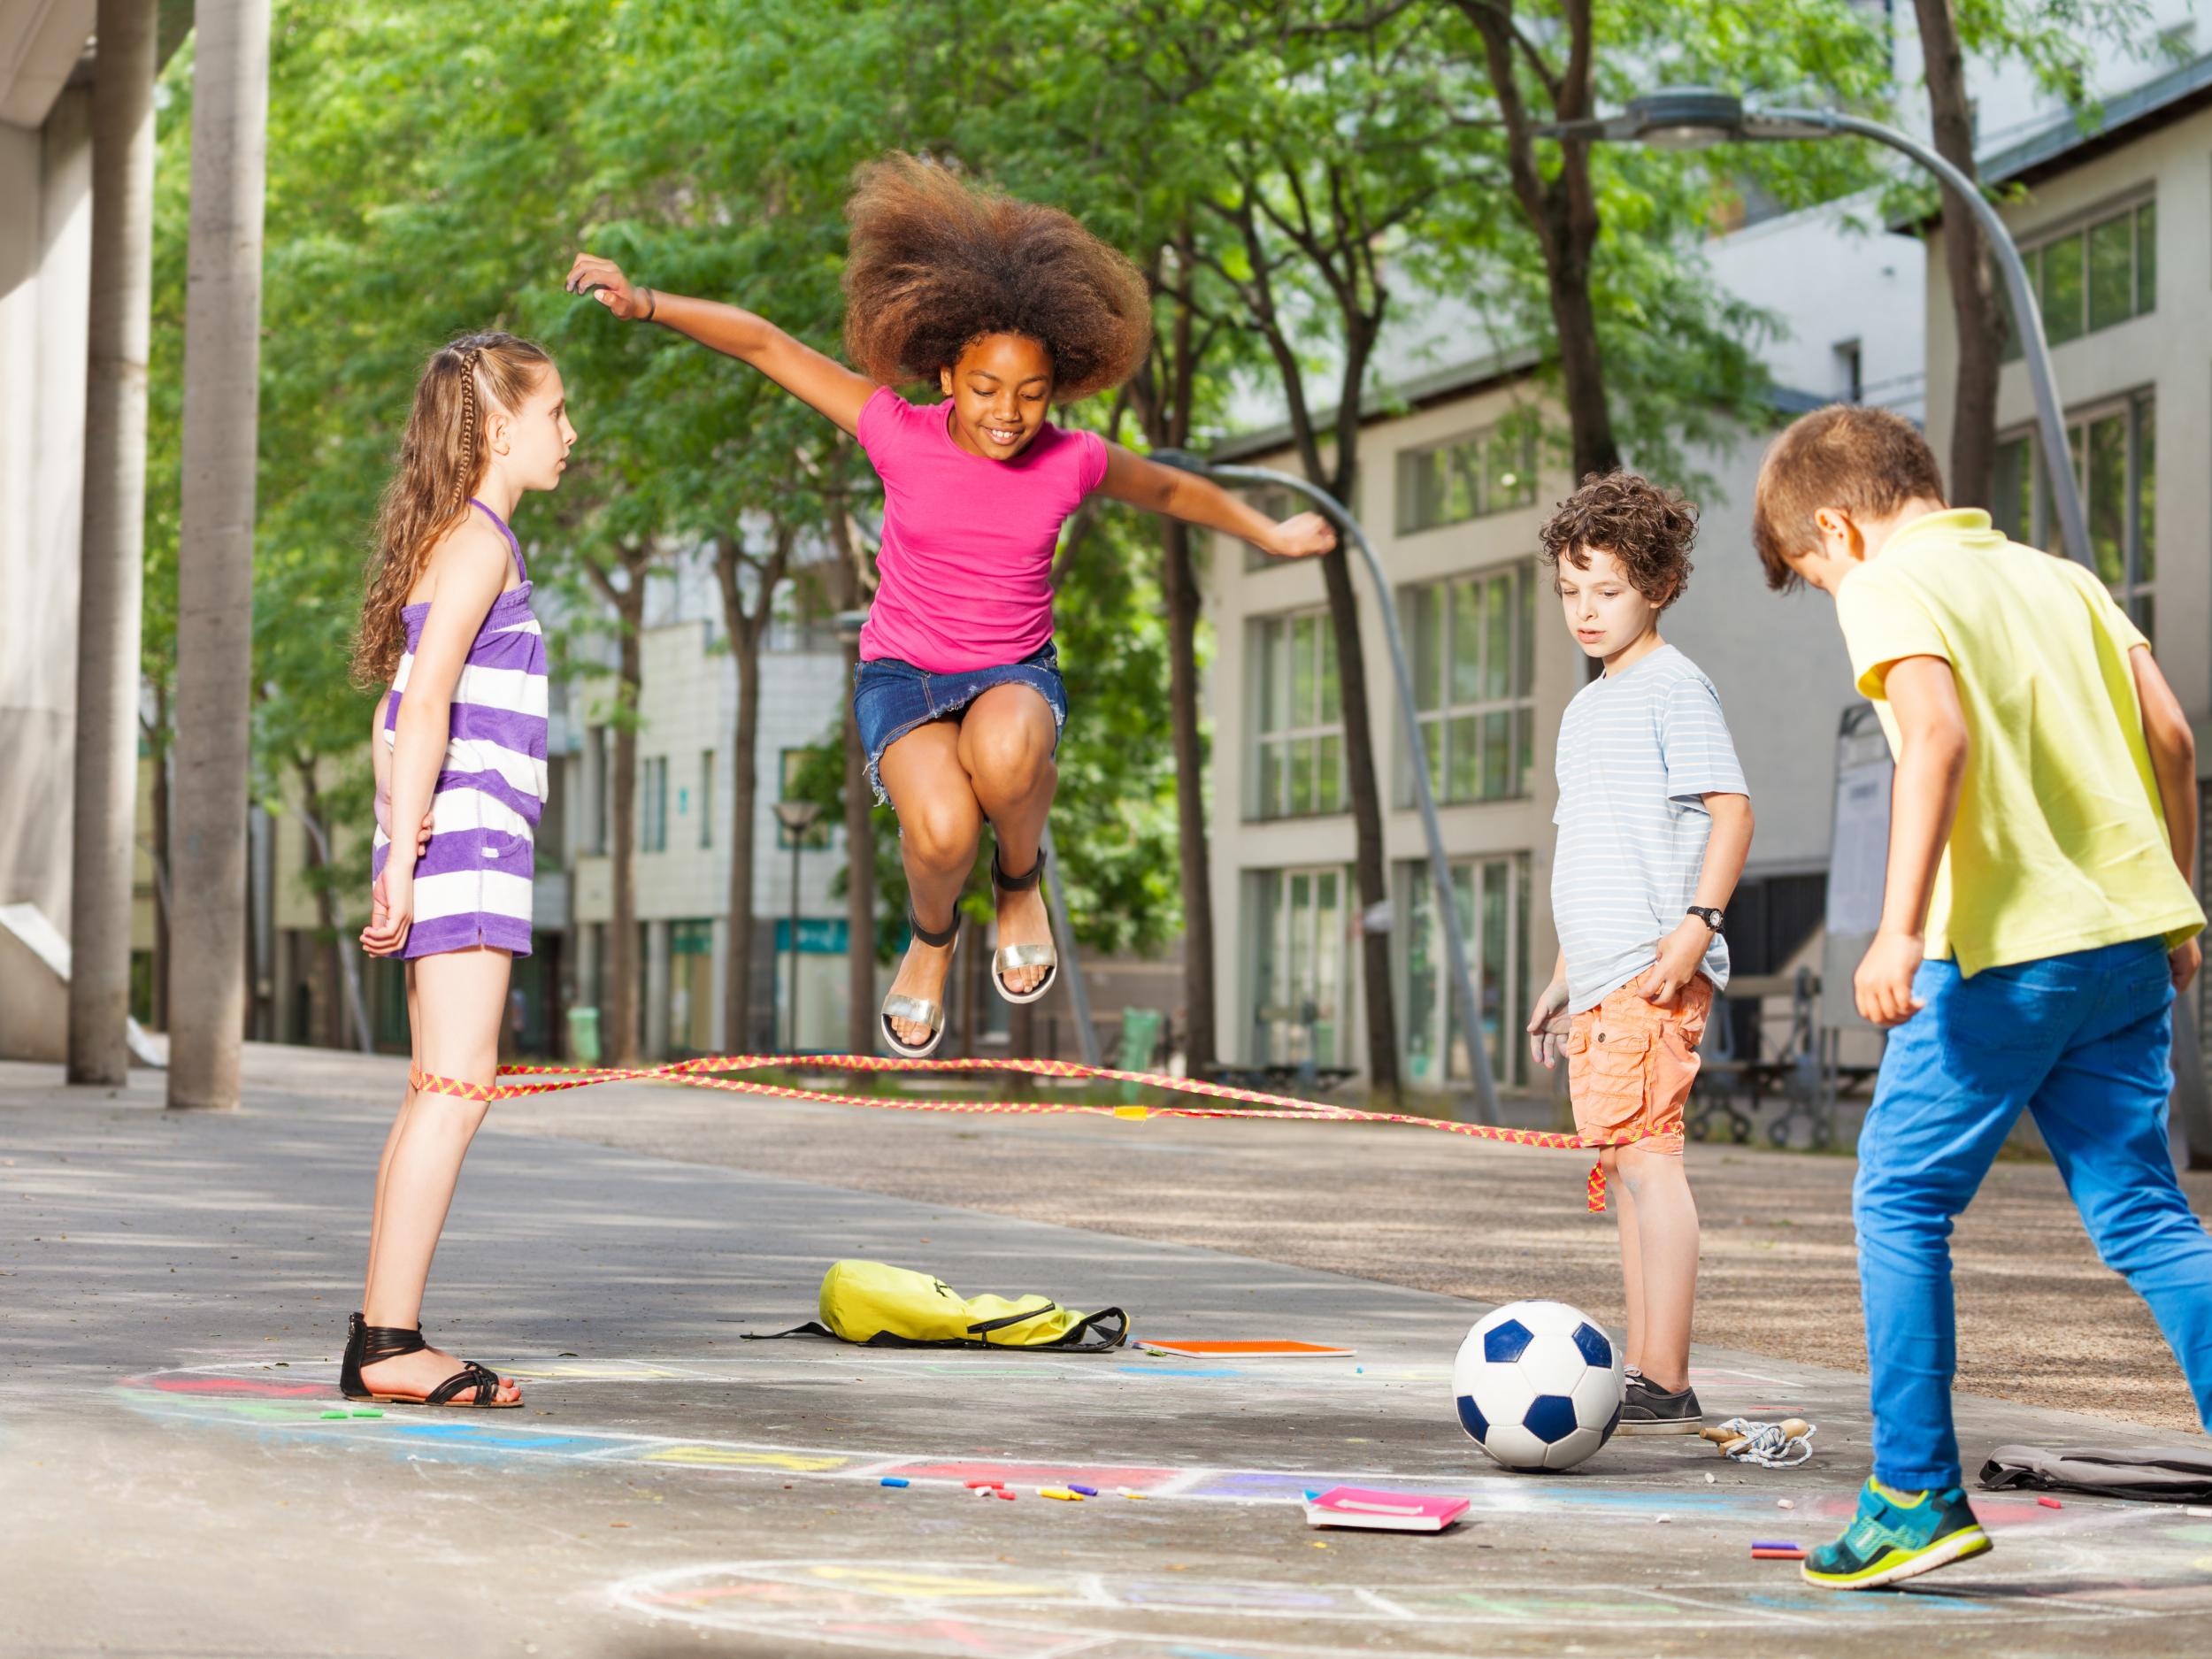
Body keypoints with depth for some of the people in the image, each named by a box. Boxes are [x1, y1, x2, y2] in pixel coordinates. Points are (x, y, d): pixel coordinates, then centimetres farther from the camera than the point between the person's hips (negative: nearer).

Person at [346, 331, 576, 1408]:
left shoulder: (452, 538, 20)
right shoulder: (479, 540, -9)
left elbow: (397, 713, 22)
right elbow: (425, 705, -18)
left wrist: (395, 858, 21)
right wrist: (405, 857, -21)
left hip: (444, 840, 10)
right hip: (463, 835, -10)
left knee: (440, 1091, 10)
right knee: (456, 1086, -12)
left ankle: (381, 1341, 10)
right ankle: (390, 1340, -14)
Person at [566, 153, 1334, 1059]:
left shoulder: (1073, 463, -9)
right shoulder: (900, 437, -13)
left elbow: (1171, 489, 12)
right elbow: (766, 344, -9)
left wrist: (1271, 534, 25)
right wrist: (645, 302, -17)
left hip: (1016, 674, 0)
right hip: (902, 674, 0)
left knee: (1005, 750, -39)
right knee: (941, 830, -31)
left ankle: (1022, 881, -4)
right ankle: (932, 936, 8)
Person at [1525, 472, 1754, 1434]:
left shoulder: (1673, 687, -5)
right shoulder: (1585, 709, 22)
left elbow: (1730, 812, -12)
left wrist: (1697, 924, -23)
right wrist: (1566, 976, 26)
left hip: (1654, 973, -10)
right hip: (1600, 979, 10)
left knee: (1645, 1154, -14)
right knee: (1625, 1166, 9)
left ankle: (1665, 1387, -15)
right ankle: (1646, 1381, 13)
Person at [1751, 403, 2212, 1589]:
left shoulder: (1890, 584, -2)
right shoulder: (2057, 575, 19)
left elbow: (1939, 734, -19)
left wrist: (1900, 926, -24)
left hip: (2010, 947, -7)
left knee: (1899, 1203, 4)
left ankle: (1918, 1495, 4)